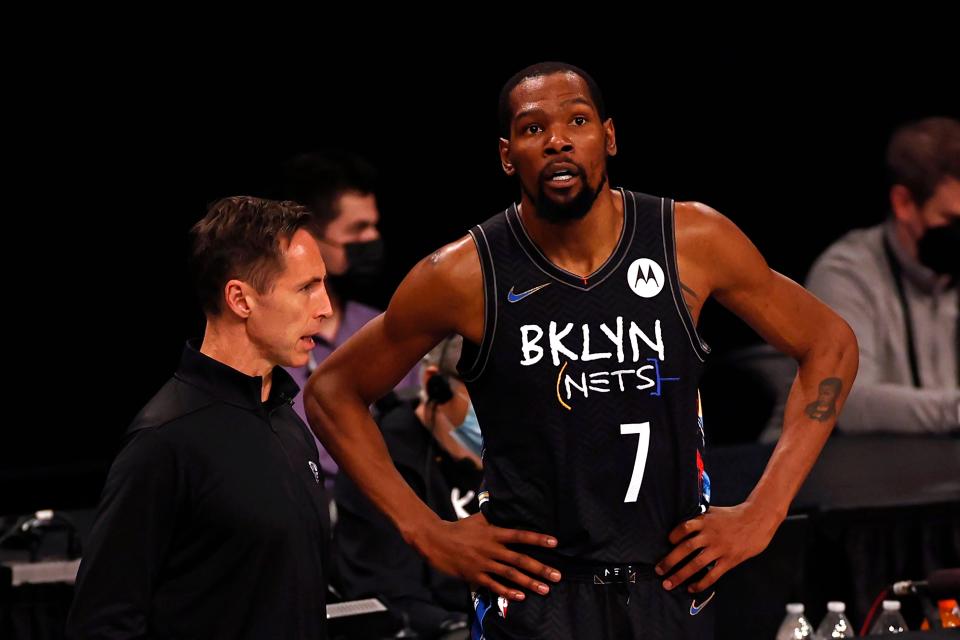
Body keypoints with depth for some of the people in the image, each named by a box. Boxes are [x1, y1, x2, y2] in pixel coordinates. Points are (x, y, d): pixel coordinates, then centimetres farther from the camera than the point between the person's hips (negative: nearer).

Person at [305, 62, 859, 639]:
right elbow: (332, 392, 3)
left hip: (672, 583, 2)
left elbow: (831, 344, 6)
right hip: (534, 592, -2)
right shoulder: (466, 275, -8)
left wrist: (762, 516, -1)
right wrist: (427, 533, -5)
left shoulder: (693, 241, -5)